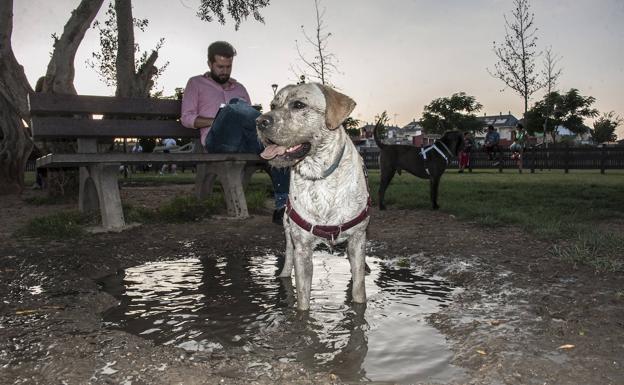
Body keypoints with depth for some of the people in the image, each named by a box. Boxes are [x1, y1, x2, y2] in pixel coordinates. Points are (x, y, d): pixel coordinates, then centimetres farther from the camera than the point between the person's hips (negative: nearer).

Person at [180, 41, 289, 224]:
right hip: (217, 139, -3)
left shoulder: (239, 88, 32)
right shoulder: (196, 83, 21)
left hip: (244, 142, 4)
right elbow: (187, 118, 9)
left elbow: (250, 116, 24)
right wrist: (220, 120, -6)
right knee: (234, 106, -36)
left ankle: (282, 204, -36)